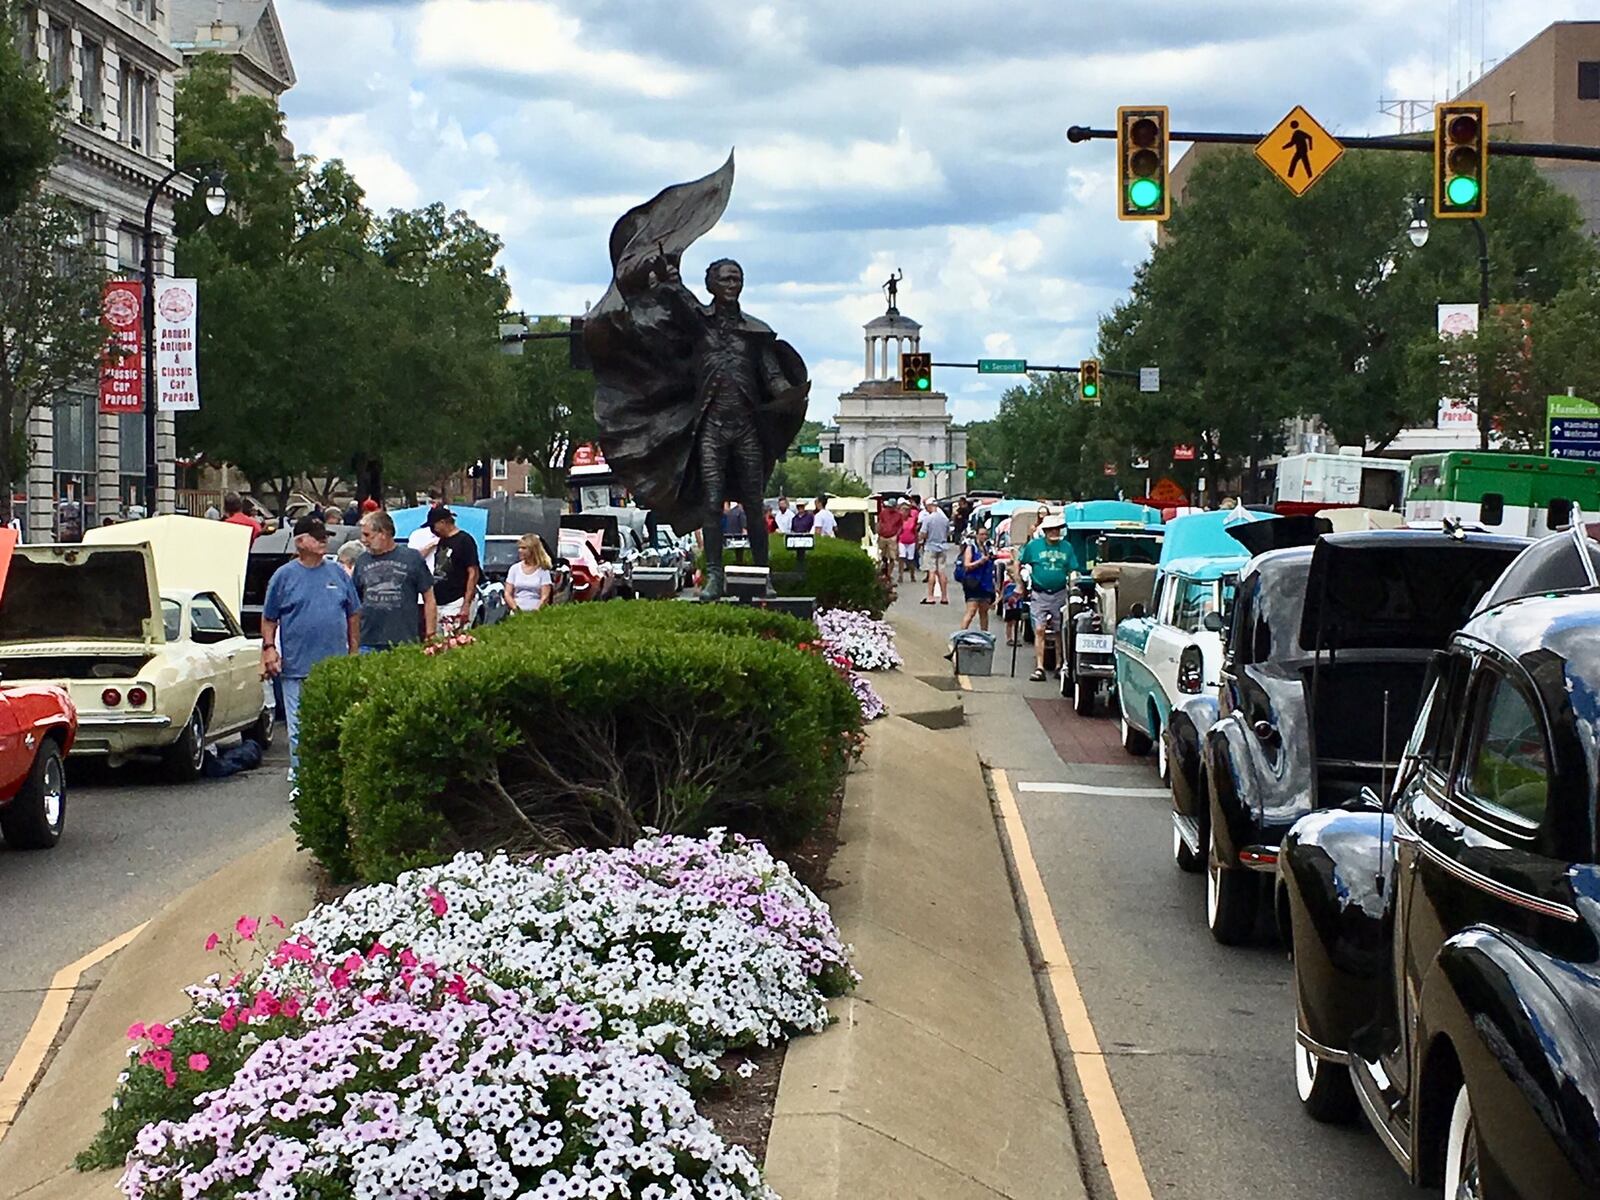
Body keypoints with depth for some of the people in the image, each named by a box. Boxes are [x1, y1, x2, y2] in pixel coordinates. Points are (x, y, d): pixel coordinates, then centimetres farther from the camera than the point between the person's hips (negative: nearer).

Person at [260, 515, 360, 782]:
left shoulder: (338, 574, 9)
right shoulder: (284, 575, 2)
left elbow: (353, 615, 15)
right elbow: (269, 618, 5)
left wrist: (354, 651, 11)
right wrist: (269, 647, -6)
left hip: (335, 667, 2)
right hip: (297, 667, -2)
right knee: (299, 728, 2)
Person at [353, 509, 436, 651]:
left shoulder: (412, 558, 2)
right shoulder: (362, 562, 11)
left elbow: (429, 600, 4)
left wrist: (430, 636, -1)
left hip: (404, 643, -3)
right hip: (368, 643, 3)